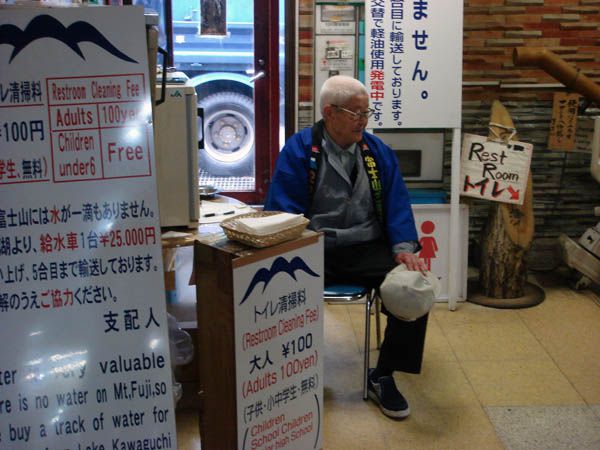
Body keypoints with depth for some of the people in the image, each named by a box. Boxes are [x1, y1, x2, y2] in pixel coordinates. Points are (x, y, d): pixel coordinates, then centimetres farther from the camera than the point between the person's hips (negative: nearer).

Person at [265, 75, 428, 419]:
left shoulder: (377, 151, 11)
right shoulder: (298, 150, -1)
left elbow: (397, 204, 8)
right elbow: (283, 210, -6)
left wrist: (404, 247, -11)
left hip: (368, 249, 3)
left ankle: (383, 376, -2)